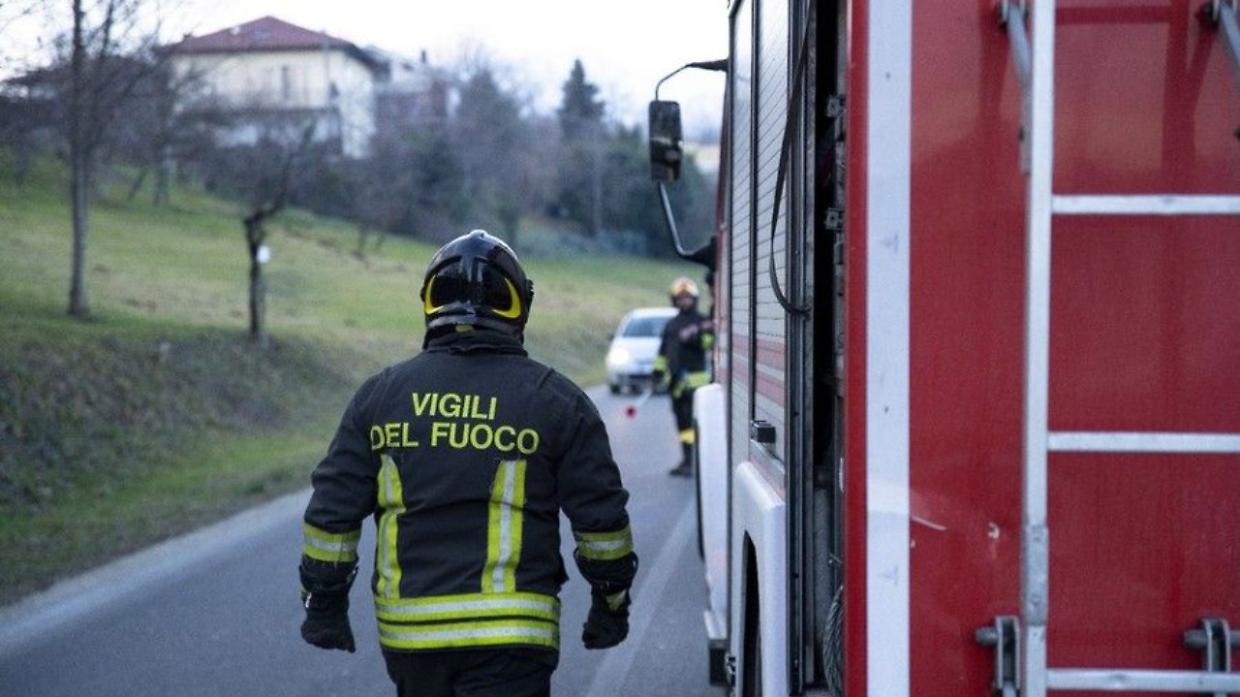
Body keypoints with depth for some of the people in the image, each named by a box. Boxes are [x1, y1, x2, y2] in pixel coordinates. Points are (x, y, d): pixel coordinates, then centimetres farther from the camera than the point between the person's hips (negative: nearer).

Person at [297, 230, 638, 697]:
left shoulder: (379, 396, 6)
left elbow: (332, 510, 6)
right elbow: (600, 517, 1)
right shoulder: (553, 399, -1)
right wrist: (612, 602, 14)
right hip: (508, 635, -3)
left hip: (408, 630, 3)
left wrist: (324, 603, 16)